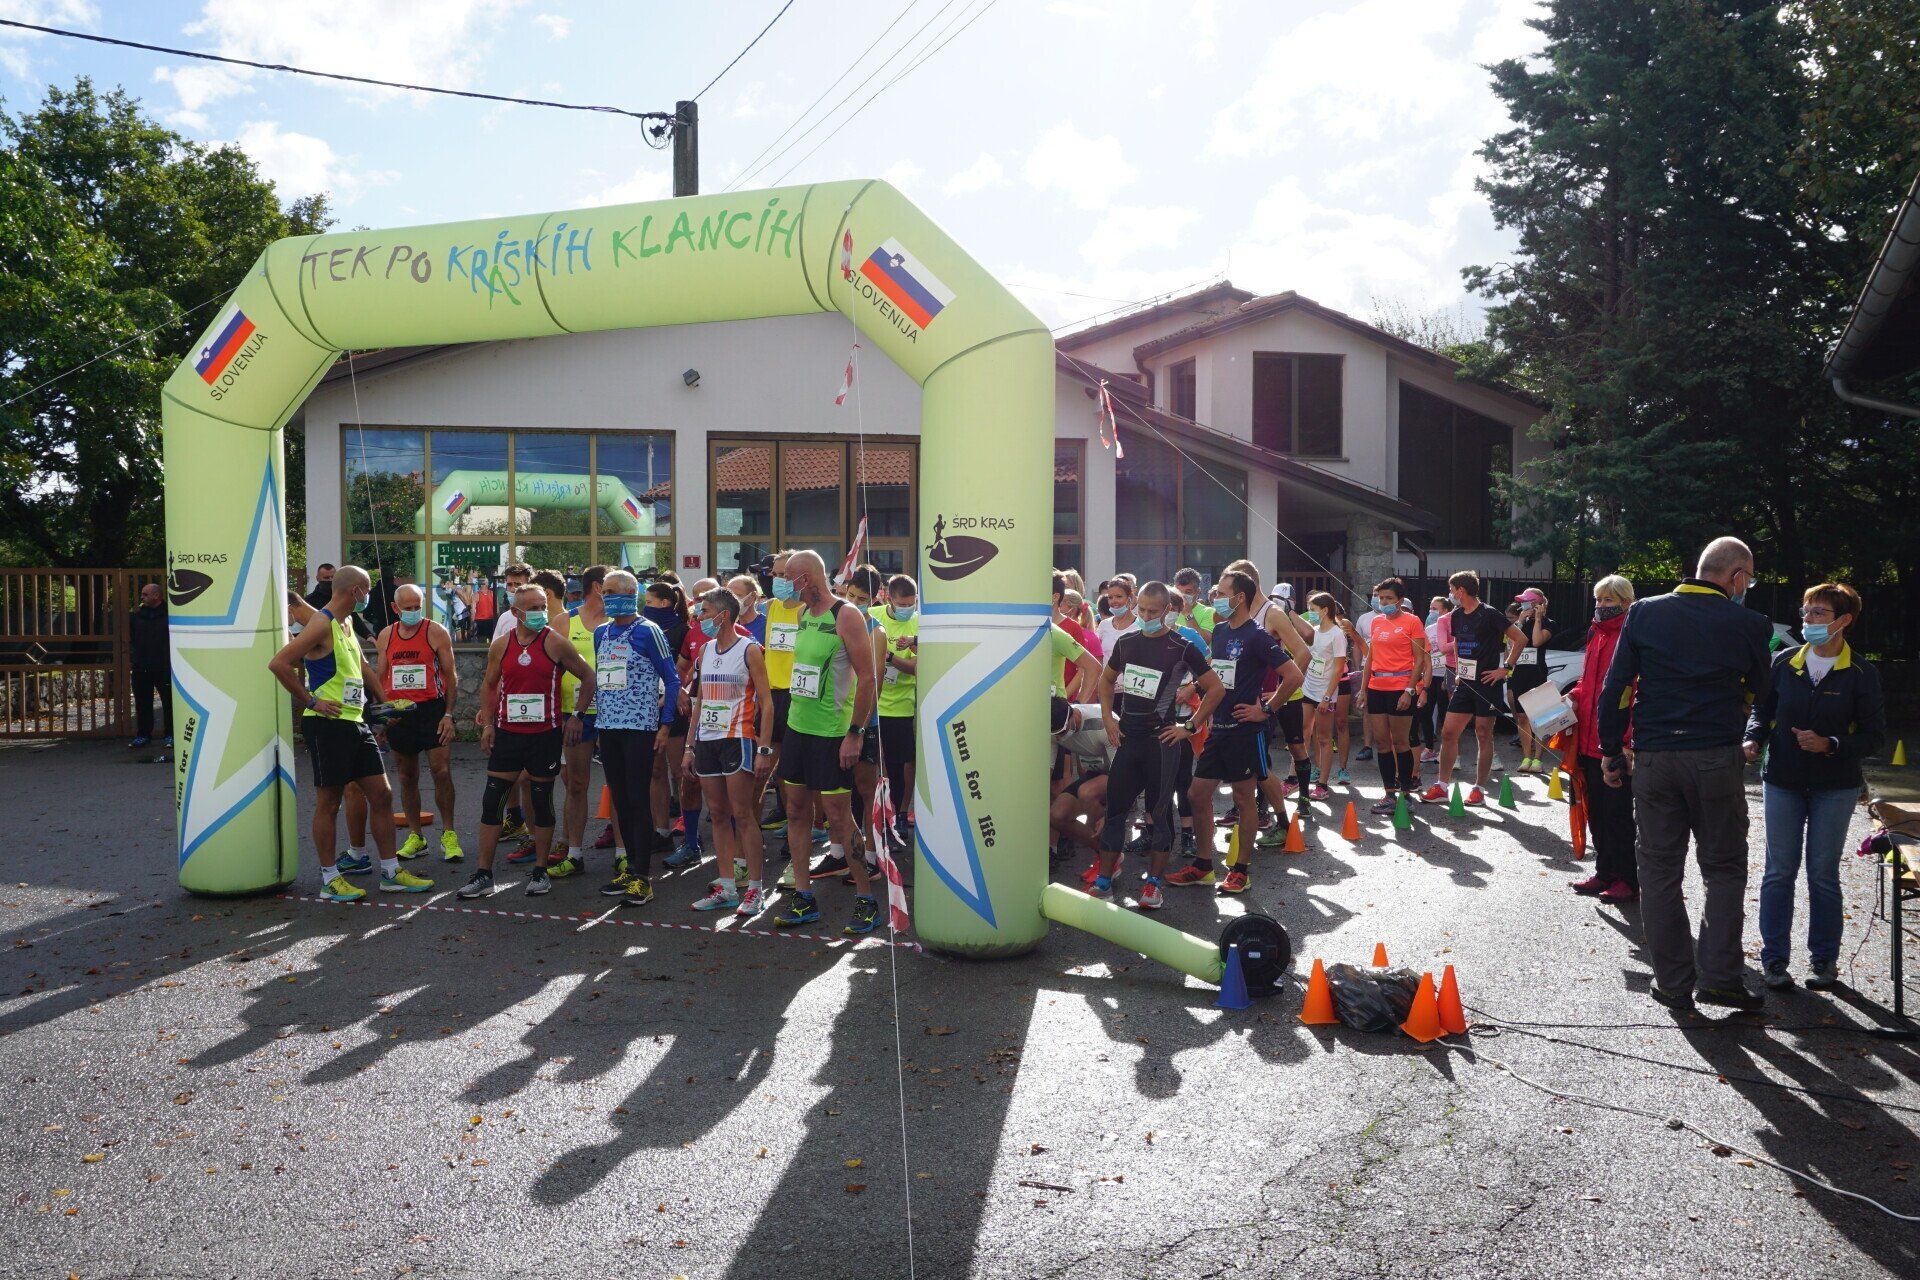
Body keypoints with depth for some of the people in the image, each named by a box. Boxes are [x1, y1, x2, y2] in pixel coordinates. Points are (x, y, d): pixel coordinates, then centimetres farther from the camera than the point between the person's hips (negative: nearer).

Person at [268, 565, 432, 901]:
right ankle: (330, 880, 11)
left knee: (382, 794, 8)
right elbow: (278, 663, -22)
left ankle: (390, 872, 16)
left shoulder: (346, 623, 15)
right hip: (327, 725, -9)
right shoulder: (322, 624, -13)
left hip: (355, 723, 9)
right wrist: (310, 701, -16)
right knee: (328, 803, 1)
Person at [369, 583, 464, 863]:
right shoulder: (385, 636, 10)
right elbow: (379, 677, 16)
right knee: (407, 777, 9)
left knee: (442, 772, -10)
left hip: (431, 709, -4)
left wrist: (448, 714, -10)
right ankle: (415, 837, 19)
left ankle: (448, 834, 2)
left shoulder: (436, 632, -2)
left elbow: (451, 675, -3)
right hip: (397, 712, 4)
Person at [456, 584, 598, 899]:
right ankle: (484, 875, 7)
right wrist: (488, 723, 7)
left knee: (542, 802, 6)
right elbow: (489, 685, 16)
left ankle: (540, 871, 18)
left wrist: (576, 715, -3)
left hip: (545, 734, -3)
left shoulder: (555, 643, -5)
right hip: (507, 733, 3)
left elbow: (588, 677, 1)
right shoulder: (500, 646, 5)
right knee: (491, 801, 0)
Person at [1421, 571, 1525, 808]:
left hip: (1487, 683, -7)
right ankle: (1441, 788, 6)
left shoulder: (1489, 615, -11)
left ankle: (1479, 789, 9)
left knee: (1484, 735, 1)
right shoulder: (1457, 616, 10)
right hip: (1465, 682, 7)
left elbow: (1521, 639, -11)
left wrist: (1506, 668, -12)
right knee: (1448, 732, 2)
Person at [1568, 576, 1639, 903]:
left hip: (1619, 743, -8)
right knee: (1597, 811, 14)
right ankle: (1604, 872, 25)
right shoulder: (1595, 635, 14)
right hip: (1590, 739, 8)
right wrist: (1574, 698, 5)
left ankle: (1627, 880, 10)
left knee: (1618, 812, 0)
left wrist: (1627, 740, -21)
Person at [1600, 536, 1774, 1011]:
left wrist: (1612, 750, 6)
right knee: (1724, 869, 12)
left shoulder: (1645, 613, 0)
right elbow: (1758, 692, 10)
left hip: (1653, 758, 1)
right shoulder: (1747, 624, -4)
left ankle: (1673, 981, 13)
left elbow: (1616, 687, -1)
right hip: (1717, 758, -1)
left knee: (1660, 870, 8)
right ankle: (1718, 977, 6)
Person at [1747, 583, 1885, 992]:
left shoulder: (1861, 674, -5)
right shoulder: (1783, 662, 1)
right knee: (1779, 871, 4)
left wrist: (1830, 744, -19)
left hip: (1835, 788, -1)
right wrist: (1754, 739, -9)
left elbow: (1874, 736, -3)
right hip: (1783, 782, 2)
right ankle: (1774, 959, 11)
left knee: (1823, 874, 6)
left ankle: (1824, 960, 19)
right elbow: (1762, 709, 10)